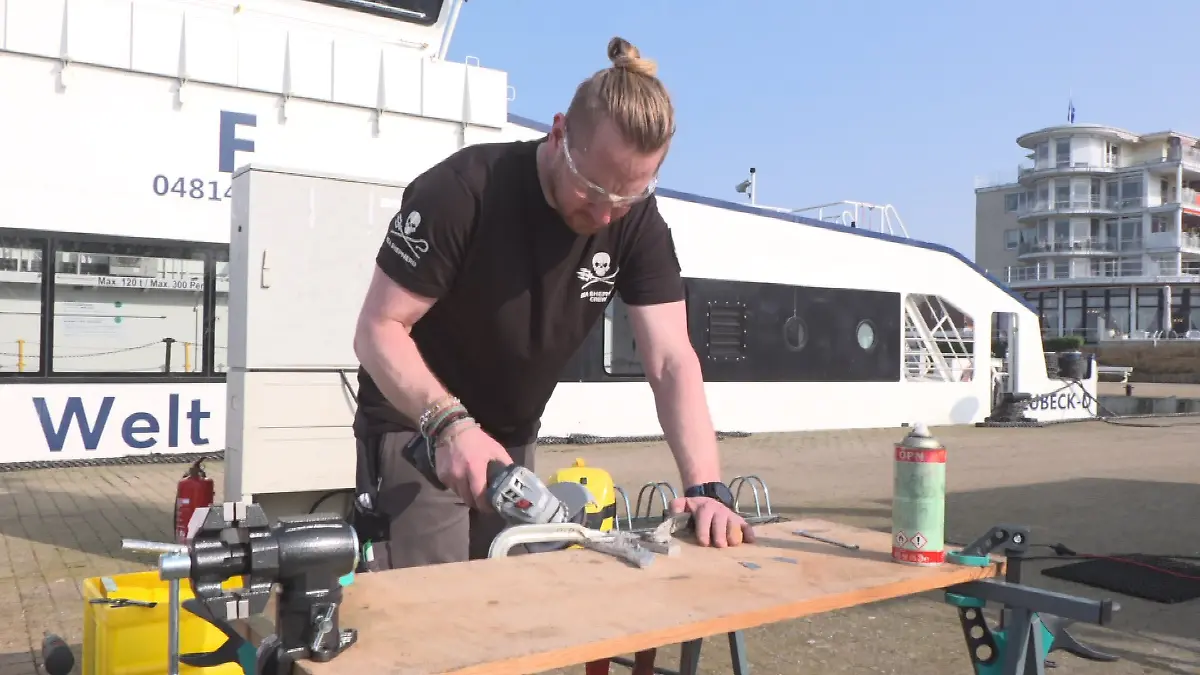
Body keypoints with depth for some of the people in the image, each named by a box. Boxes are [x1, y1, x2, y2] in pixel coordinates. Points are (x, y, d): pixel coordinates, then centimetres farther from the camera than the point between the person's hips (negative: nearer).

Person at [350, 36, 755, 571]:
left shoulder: (639, 224, -13)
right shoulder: (462, 191, -26)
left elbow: (672, 362, -19)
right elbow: (378, 330, -23)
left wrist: (707, 488, -32)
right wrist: (450, 423, -39)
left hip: (514, 437, 5)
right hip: (417, 427, -4)